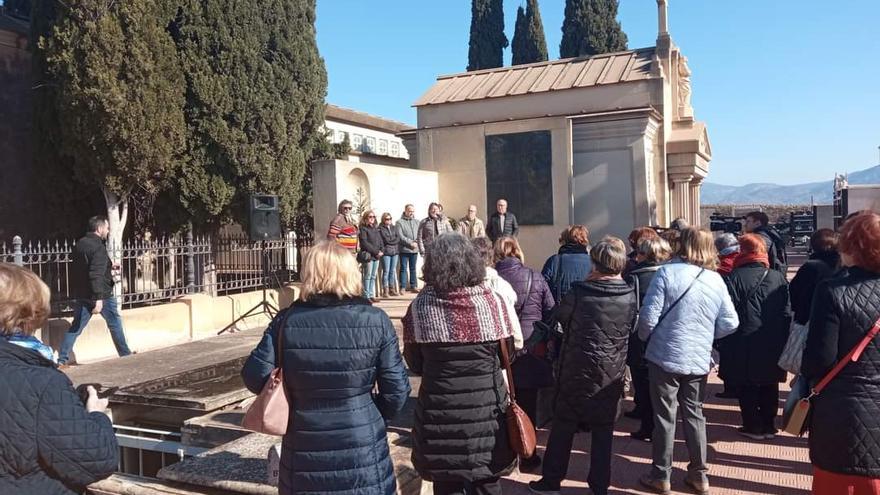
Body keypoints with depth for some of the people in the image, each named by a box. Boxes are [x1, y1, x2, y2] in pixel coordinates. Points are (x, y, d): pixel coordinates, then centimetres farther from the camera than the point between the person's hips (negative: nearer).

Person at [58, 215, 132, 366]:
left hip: (81, 294, 7)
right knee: (115, 323, 10)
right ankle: (125, 354, 20)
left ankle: (62, 360, 7)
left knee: (76, 326, 10)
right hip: (101, 294, -7)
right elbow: (96, 274, -27)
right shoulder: (98, 247, -18)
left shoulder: (80, 244, 8)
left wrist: (108, 266, 24)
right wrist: (99, 298, -31)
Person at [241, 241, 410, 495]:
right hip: (362, 451, -1)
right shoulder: (375, 321, -10)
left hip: (304, 456, 1)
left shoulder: (286, 321, -8)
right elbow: (396, 391, -8)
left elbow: (255, 376, -8)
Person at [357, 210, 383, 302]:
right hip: (368, 256, -7)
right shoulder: (363, 229, -5)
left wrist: (381, 251, -1)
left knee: (373, 277, 9)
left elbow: (380, 241, 17)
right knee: (368, 276, -4)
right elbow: (364, 243, -13)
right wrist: (376, 252, -13)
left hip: (377, 256, 7)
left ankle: (372, 295, 14)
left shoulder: (376, 229, 18)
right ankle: (366, 296, 0)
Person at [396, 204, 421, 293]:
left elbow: (420, 234, 8)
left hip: (415, 249, 4)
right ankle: (403, 287, 4)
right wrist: (410, 243, -14)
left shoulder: (417, 222, 12)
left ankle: (413, 286, 18)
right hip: (404, 249, -4)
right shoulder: (400, 222, -3)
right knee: (403, 268, 0)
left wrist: (416, 242, -10)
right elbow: (400, 236, -11)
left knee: (413, 268, 12)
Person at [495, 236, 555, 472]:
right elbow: (551, 314, 0)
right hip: (531, 351, 0)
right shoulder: (535, 278, -4)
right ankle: (526, 456, 21)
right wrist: (549, 345, 11)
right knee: (527, 406, 12)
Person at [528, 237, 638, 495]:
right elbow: (632, 329, 8)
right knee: (603, 431, 11)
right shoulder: (630, 296, -6)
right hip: (612, 374, 2)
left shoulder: (579, 292, -15)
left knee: (563, 427, 10)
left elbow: (560, 316, 3)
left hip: (577, 370, -2)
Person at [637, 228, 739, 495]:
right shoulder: (716, 279, 1)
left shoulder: (667, 272, -13)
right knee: (694, 414, 17)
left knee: (665, 416, 6)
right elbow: (730, 323, 1)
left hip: (666, 356, -4)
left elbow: (649, 316, -16)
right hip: (699, 360, 4)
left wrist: (645, 337, 5)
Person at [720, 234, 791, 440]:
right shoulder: (778, 278, 1)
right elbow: (788, 313, 5)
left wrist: (722, 342, -4)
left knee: (747, 388, 7)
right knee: (769, 387, 15)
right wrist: (784, 341, 12)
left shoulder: (734, 278, -11)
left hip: (744, 347, -4)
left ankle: (753, 426, 12)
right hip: (773, 346, 4)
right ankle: (768, 425, 23)